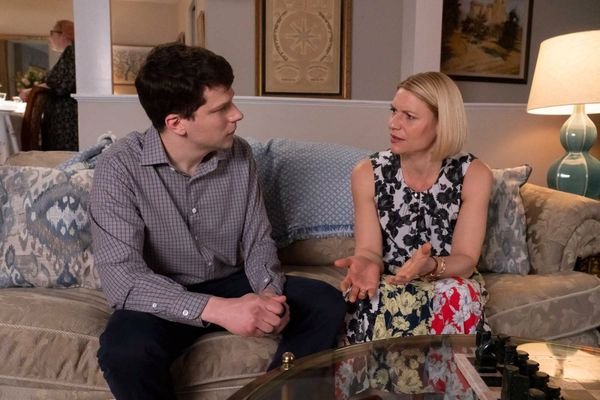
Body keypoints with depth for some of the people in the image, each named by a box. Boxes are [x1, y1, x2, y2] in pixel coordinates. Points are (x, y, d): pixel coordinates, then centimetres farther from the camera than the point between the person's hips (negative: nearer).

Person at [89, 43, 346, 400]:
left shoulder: (240, 154, -8)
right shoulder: (120, 167, -21)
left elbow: (258, 241, -1)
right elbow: (122, 278, -28)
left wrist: (269, 294, -22)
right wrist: (216, 309, -39)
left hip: (231, 284, 4)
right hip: (165, 299, -3)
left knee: (327, 305, -13)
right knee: (125, 351, -35)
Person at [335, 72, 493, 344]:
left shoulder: (473, 175, -11)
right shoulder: (367, 174, -8)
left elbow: (466, 260, -13)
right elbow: (370, 249, -8)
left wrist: (431, 266, -35)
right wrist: (367, 264, -33)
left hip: (450, 286, 0)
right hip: (388, 286, 0)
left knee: (456, 294, -33)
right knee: (371, 296, -33)